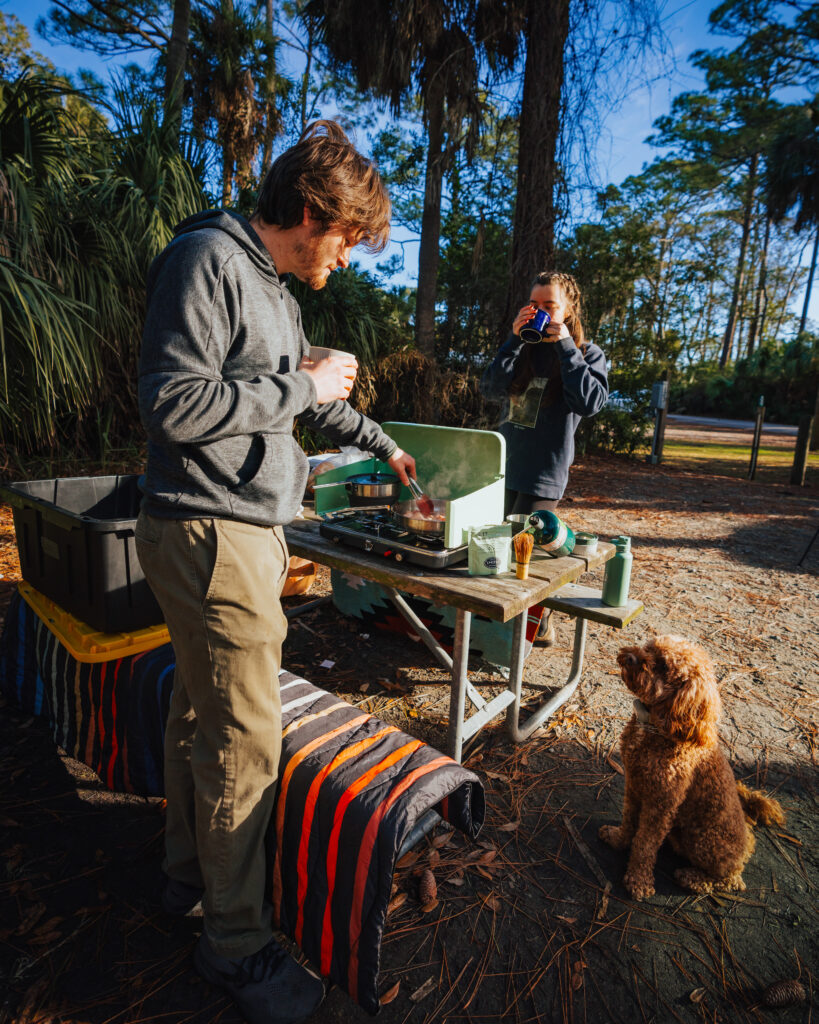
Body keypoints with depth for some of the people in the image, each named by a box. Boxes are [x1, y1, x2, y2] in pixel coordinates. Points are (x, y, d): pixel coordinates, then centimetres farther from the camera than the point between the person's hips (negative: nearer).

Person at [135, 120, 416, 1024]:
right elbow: (172, 403, -21)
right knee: (242, 737, -1)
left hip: (245, 530, 10)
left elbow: (311, 396, 28)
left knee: (200, 708, 19)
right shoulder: (207, 260, -11)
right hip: (207, 532, -10)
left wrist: (382, 445, 34)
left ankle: (189, 874, 39)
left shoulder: (273, 285, 19)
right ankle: (236, 941, 21)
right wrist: (303, 385, -14)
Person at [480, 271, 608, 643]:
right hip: (504, 461, 5)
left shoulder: (587, 353, 2)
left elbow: (590, 402, -17)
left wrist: (565, 346, -13)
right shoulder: (523, 348, 12)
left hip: (545, 470, -5)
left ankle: (538, 625, 15)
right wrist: (515, 339, -8)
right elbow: (491, 387, -3)